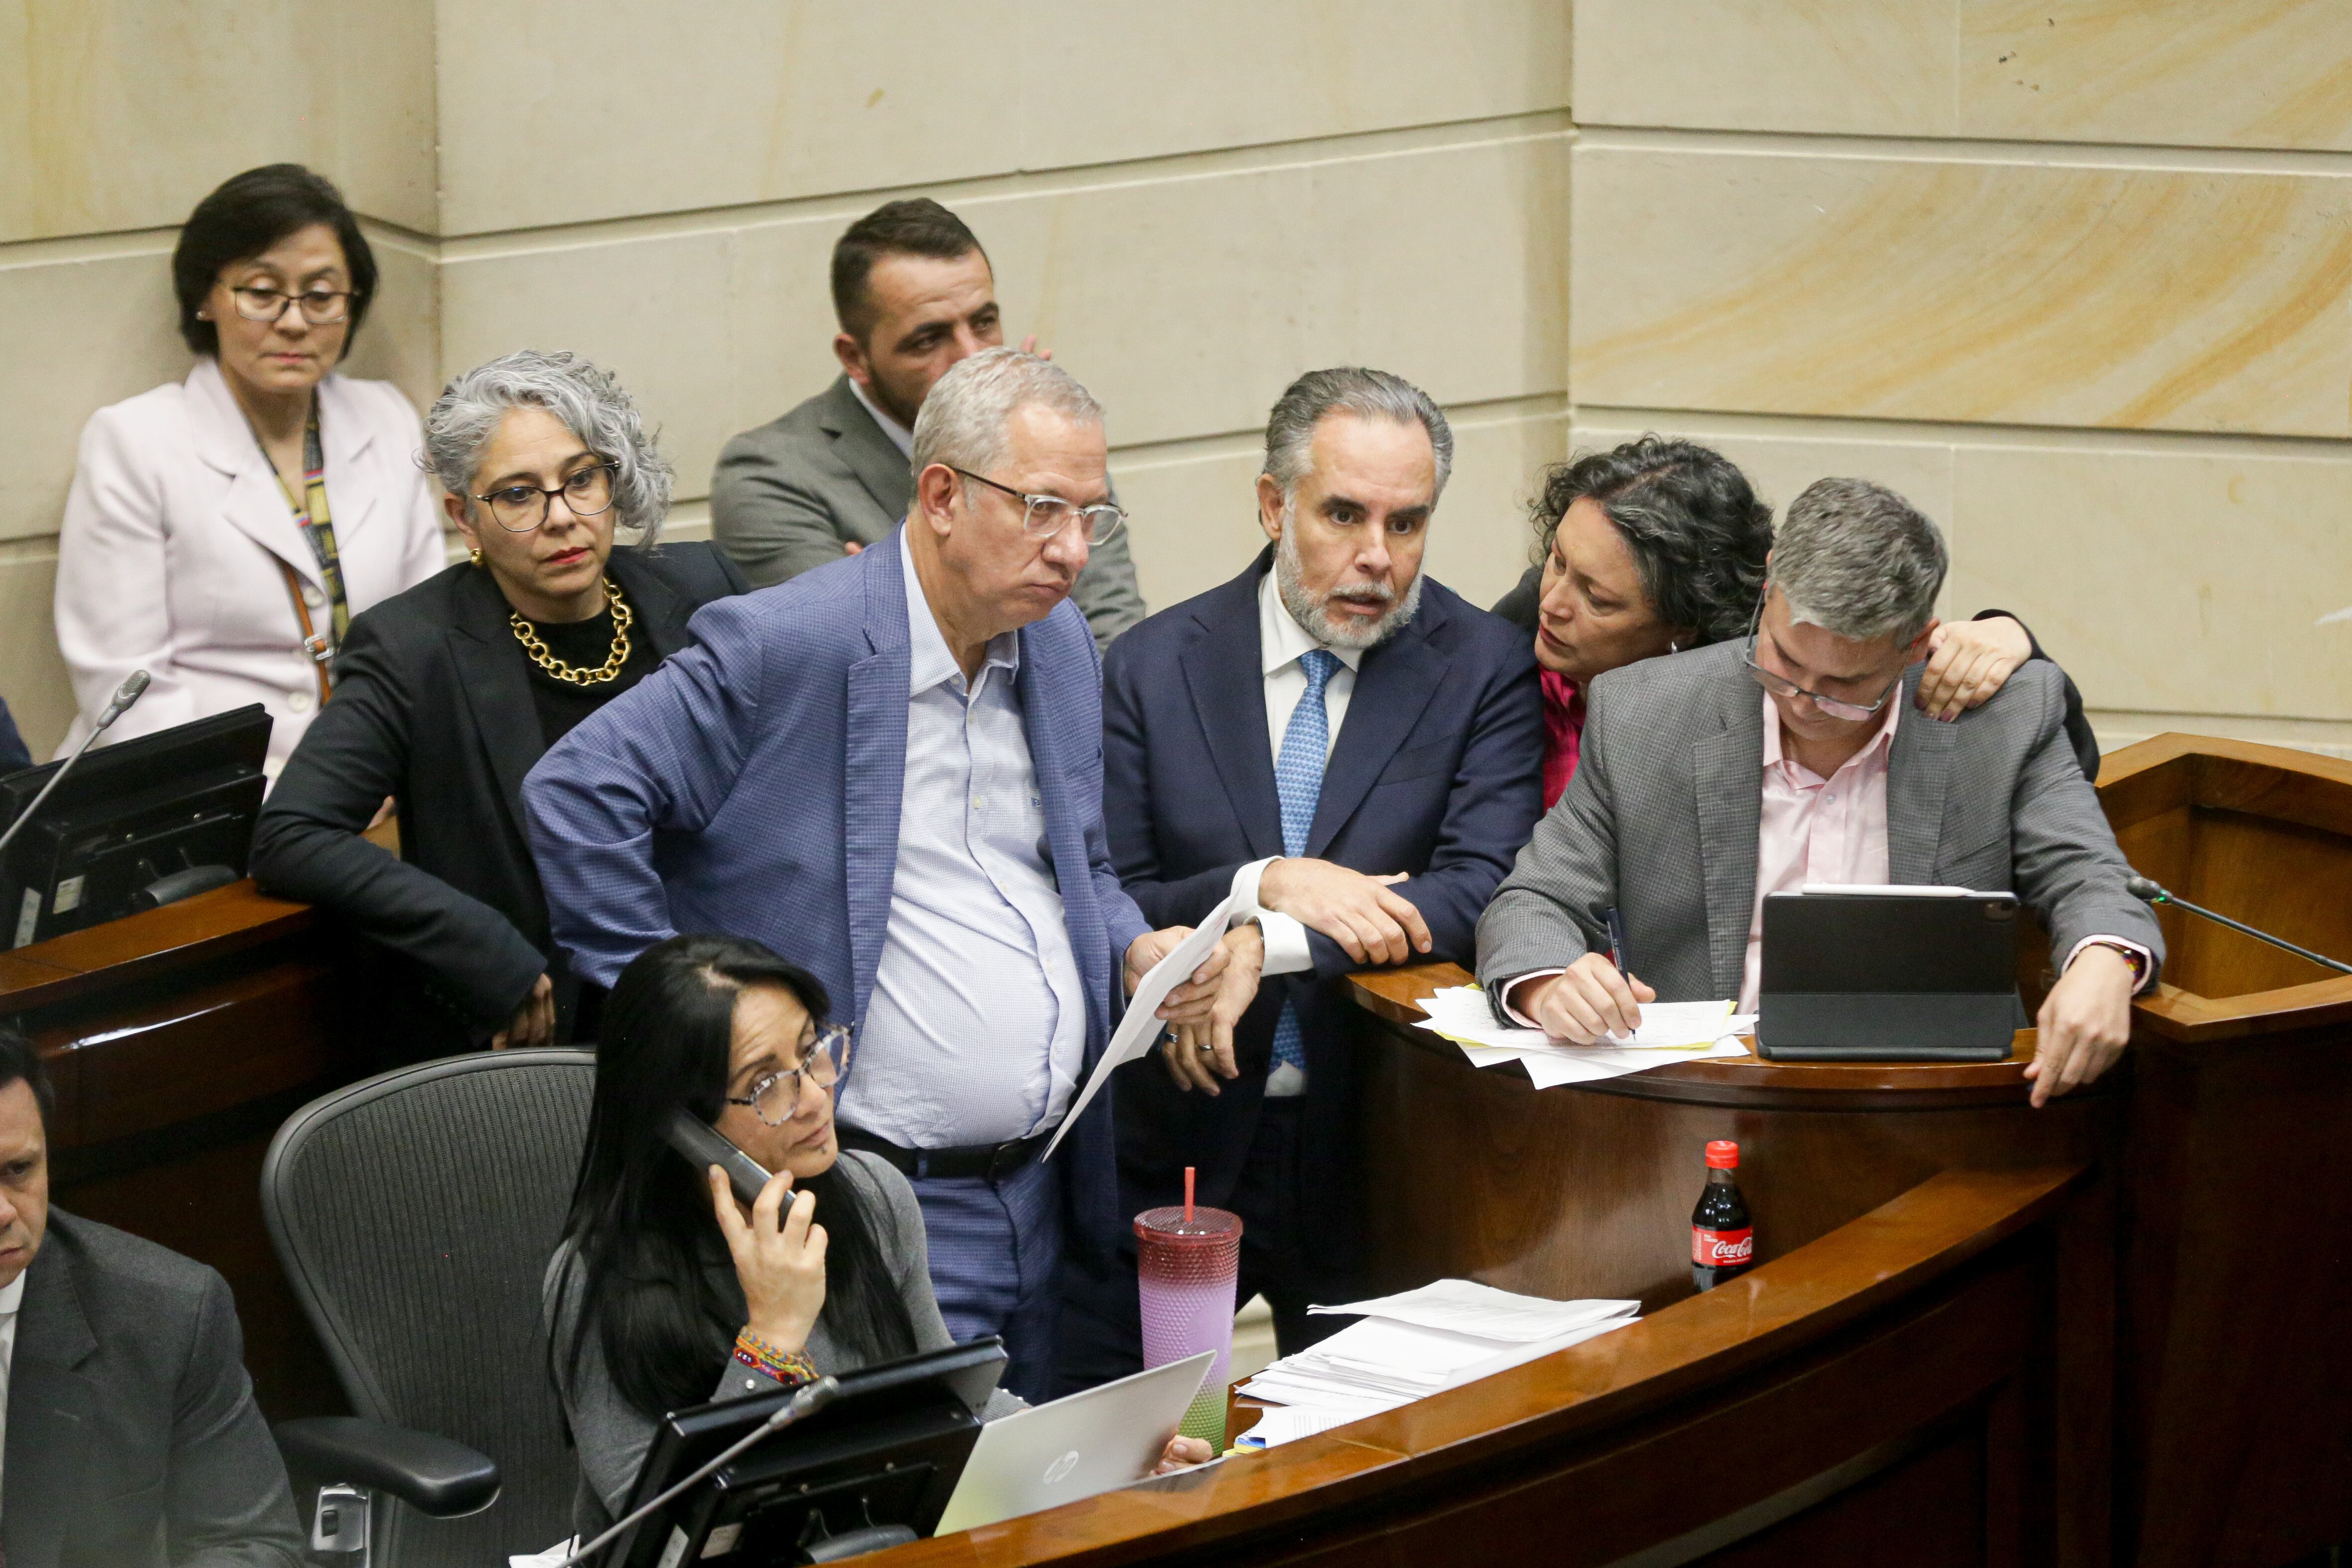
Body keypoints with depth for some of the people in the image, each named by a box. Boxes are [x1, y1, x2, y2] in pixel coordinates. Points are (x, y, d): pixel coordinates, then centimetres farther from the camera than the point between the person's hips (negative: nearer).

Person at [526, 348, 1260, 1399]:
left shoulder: (1061, 646, 11)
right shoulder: (785, 649, -14)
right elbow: (576, 795, -15)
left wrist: (1142, 952, 3)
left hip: (1043, 1191, 8)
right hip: (879, 1209, -8)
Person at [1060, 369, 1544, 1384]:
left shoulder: (1485, 670, -1)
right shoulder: (1154, 667, 1)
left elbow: (1482, 893, -14)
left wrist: (1263, 945, -24)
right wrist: (1264, 884, -22)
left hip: (1366, 1153, -1)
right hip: (1173, 1147, 1)